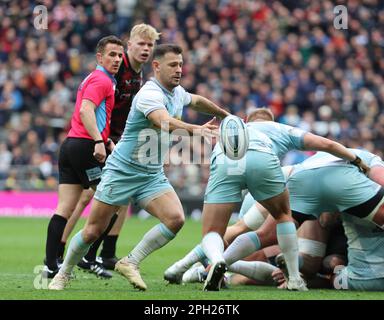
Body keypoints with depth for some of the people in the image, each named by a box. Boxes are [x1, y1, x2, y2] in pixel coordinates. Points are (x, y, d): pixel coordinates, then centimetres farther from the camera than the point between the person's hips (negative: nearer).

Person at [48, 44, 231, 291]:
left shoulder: (177, 92, 5)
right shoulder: (150, 94, -22)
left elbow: (197, 101, 30)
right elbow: (164, 122, -43)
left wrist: (224, 114, 41)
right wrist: (195, 129, -57)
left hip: (153, 176, 7)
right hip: (122, 171, -7)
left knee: (176, 219, -17)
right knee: (93, 231, -2)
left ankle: (130, 263, -4)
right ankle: (64, 274, 22)